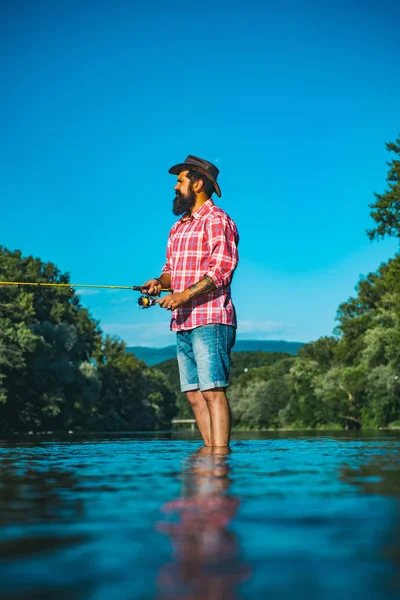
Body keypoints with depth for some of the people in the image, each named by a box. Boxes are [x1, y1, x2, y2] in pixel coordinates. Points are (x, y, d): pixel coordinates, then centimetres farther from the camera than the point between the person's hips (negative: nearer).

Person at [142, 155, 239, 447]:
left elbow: (222, 269, -15)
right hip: (183, 323, 9)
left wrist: (184, 295, -22)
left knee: (213, 391, -12)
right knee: (194, 394, 5)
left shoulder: (216, 220, -5)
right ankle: (210, 449, 9)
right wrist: (160, 282, 3)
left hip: (210, 321, -9)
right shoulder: (178, 228, 23)